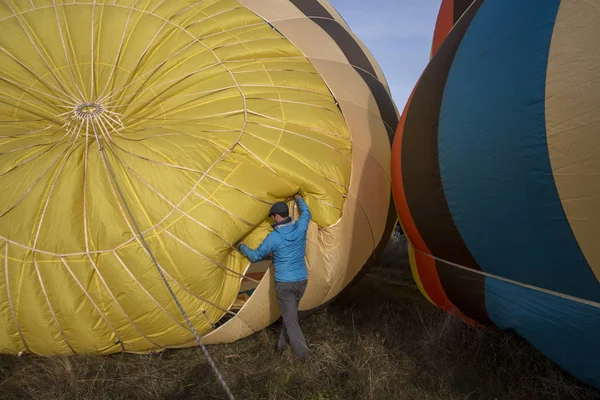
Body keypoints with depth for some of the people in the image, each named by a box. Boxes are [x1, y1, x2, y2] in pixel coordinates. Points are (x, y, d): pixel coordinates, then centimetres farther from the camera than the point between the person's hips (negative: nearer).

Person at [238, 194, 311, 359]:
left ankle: (302, 353, 8)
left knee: (290, 319, 5)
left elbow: (255, 256, 0)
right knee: (290, 313, 22)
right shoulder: (300, 228, -4)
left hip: (284, 283, -5)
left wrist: (242, 247, 18)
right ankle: (283, 344, 35)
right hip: (302, 280, 5)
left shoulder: (273, 237, -13)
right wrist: (298, 199, 36)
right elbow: (306, 213, 20)